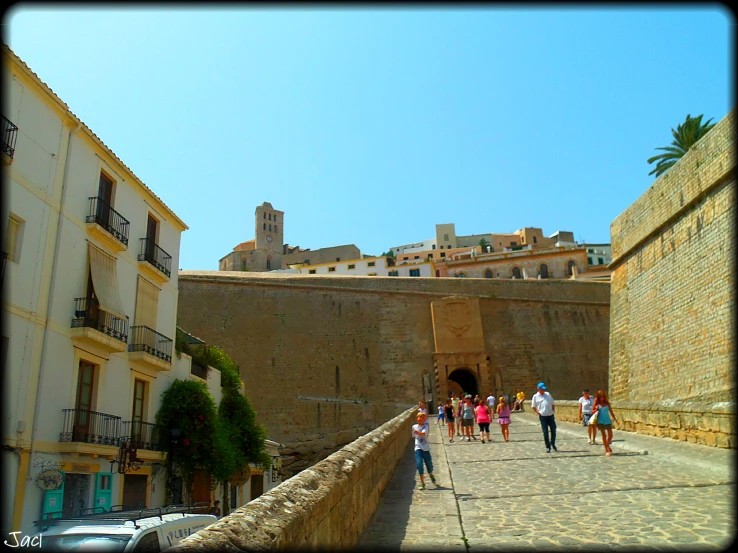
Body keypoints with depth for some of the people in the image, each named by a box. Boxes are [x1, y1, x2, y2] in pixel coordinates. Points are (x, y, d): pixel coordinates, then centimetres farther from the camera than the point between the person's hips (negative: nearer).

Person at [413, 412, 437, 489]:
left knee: (429, 463, 5)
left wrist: (418, 433, -46)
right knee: (419, 463, -13)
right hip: (418, 448, 2)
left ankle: (431, 475, 40)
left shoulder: (425, 426, -6)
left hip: (426, 448, -2)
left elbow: (423, 433, -27)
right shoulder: (414, 427, 5)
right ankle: (422, 483, -5)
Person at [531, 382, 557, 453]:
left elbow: (552, 403, 19)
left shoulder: (548, 394, 10)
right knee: (545, 432, -1)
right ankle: (548, 447, 9)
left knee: (553, 430, 7)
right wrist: (538, 412, -6)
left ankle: (553, 443, 29)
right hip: (543, 417, -3)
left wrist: (553, 409, 6)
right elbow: (533, 407, 6)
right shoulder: (535, 396, 0)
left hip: (551, 415, 3)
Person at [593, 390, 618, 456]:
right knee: (603, 435, -1)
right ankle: (607, 450, 5)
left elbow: (611, 411, 10)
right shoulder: (597, 403, 1)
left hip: (608, 420, 2)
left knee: (610, 435, 4)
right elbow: (592, 411, 4)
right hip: (600, 421, -2)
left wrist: (614, 418, 2)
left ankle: (607, 446, 32)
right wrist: (596, 409, -16)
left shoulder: (607, 403, 5)